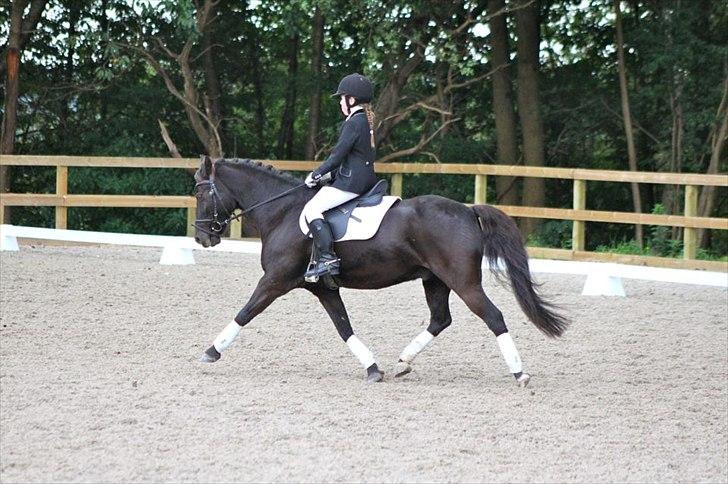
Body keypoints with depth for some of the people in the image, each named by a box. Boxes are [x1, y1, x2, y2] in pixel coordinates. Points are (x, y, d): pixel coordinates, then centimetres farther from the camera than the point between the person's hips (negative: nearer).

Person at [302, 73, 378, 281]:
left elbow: (338, 153, -15)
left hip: (351, 181, -11)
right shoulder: (368, 120, 17)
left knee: (312, 209, -17)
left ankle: (328, 258, -28)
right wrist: (326, 173, 20)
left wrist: (317, 174, -5)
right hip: (367, 178, 11)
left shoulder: (354, 122, -13)